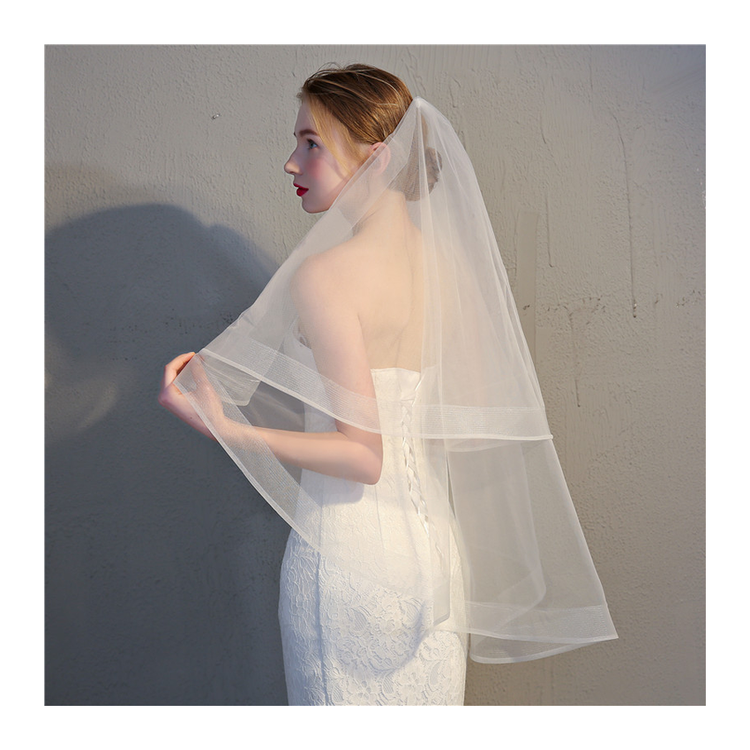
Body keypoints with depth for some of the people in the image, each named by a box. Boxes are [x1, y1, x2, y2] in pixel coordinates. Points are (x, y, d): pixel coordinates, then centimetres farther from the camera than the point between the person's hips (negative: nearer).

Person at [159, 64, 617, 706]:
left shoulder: (322, 275, -18)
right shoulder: (450, 262, 1)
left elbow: (362, 455, -21)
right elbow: (476, 417, 7)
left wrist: (224, 427, -19)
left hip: (350, 555, -6)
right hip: (435, 542, 7)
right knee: (426, 703, 23)